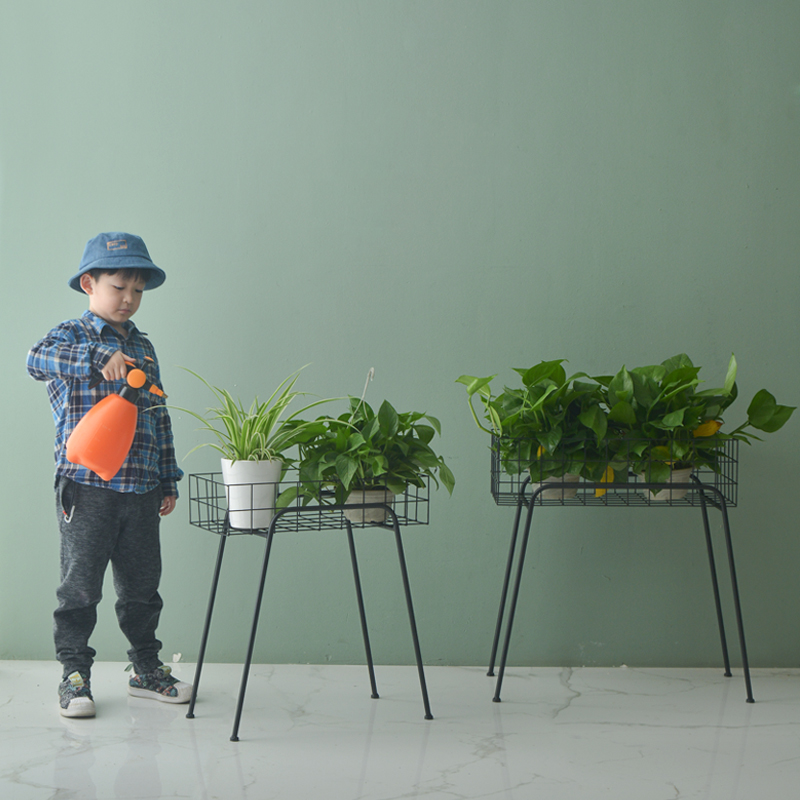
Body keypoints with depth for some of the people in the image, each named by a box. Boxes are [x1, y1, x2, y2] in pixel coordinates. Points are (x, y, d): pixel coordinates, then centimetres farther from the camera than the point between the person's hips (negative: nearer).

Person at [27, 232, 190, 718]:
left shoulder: (143, 347, 15)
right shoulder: (71, 336, -1)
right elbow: (38, 359, -26)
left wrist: (168, 479, 16)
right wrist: (99, 357, -38)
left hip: (142, 488, 5)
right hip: (87, 487, -5)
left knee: (143, 583, 12)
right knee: (81, 585, 1)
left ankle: (146, 668, 24)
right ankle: (75, 673, 12)